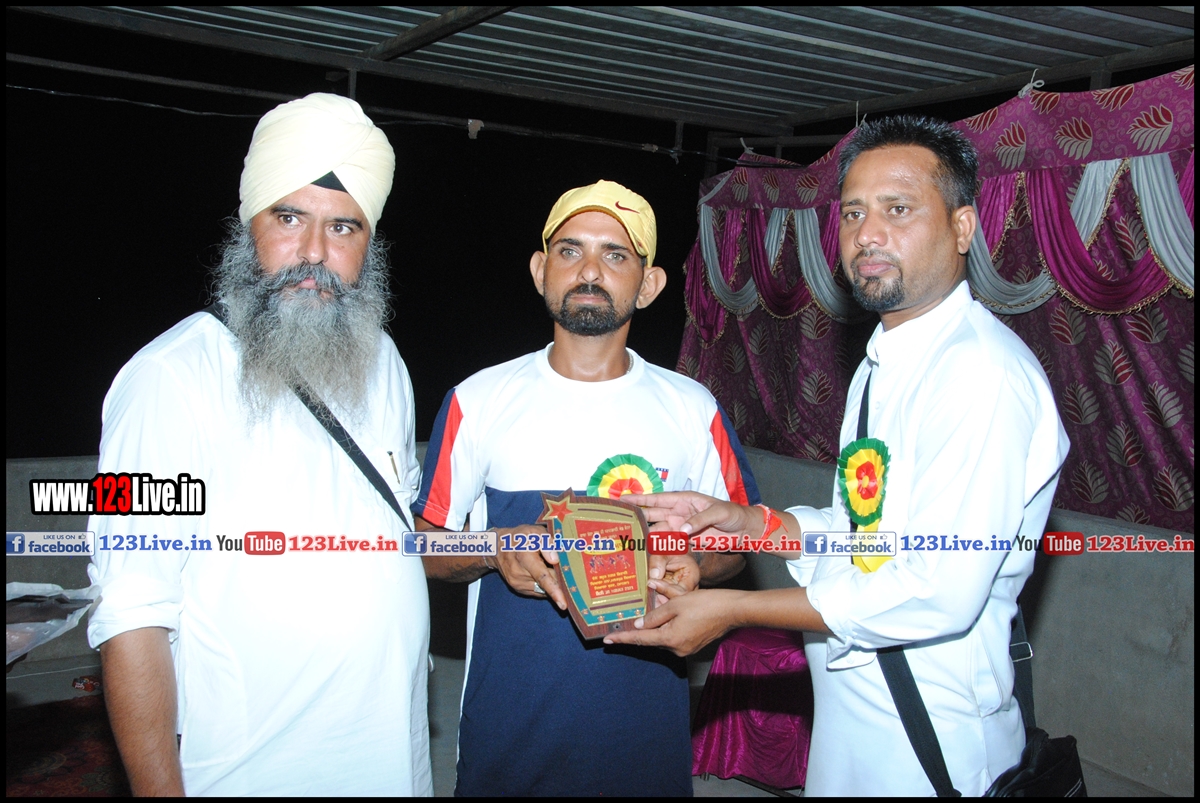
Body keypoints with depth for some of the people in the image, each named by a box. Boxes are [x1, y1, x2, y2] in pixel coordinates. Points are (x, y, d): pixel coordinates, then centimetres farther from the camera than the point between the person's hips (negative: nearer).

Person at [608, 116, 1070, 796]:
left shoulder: (985, 373, -22)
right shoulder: (883, 366, 9)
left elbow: (938, 594, -27)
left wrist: (733, 609, -21)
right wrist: (741, 521, 1)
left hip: (928, 741, -8)